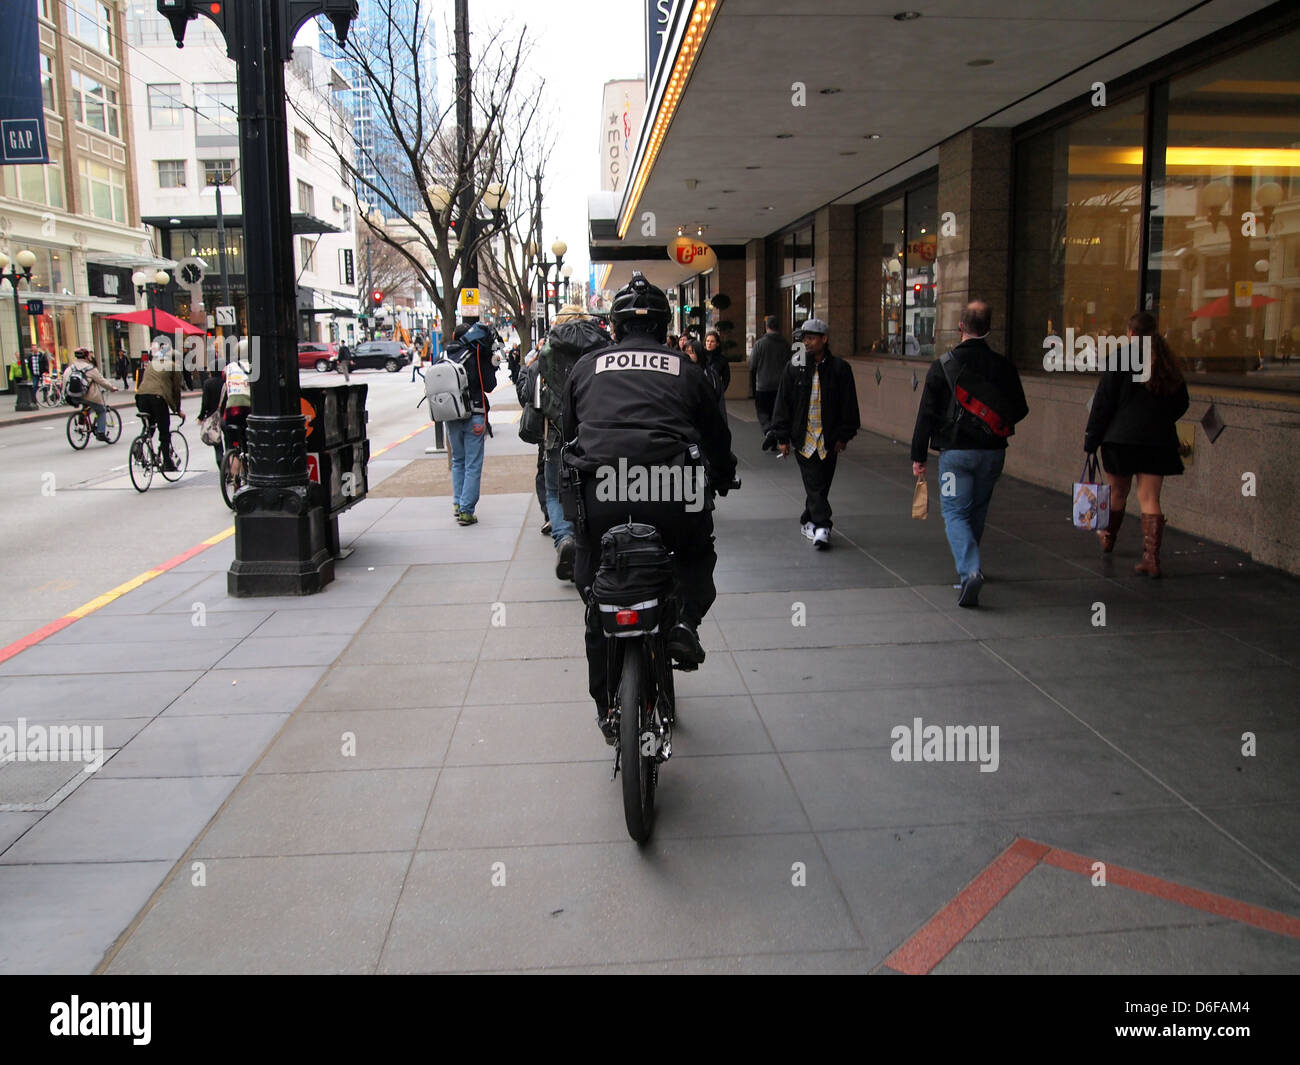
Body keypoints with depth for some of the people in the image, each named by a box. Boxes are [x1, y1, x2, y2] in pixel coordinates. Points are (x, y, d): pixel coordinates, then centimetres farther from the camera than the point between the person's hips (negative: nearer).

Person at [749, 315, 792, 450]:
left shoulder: (759, 343, -10)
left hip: (763, 385, -3)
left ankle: (768, 430, -18)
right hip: (780, 385, 3)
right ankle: (773, 444, 12)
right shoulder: (786, 344, -2)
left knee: (761, 410, 9)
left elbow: (752, 365, -6)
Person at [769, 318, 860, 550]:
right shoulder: (794, 367, 1)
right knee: (814, 483, -8)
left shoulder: (839, 368, 1)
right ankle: (821, 527, -10)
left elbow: (848, 404, 5)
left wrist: (844, 436, 2)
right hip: (803, 437, -1)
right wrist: (782, 437, -1)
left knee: (821, 484, 9)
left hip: (829, 440, 1)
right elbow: (783, 402, 3)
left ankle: (808, 522, 25)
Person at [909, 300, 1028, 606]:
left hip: (955, 451, -3)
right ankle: (967, 566, 34)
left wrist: (918, 456, -2)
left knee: (956, 513, 0)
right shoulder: (1003, 366, -1)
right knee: (977, 511, 20)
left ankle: (970, 571, -19)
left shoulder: (943, 365, -8)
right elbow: (1019, 410, 8)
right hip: (993, 451, 3)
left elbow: (927, 414, -8)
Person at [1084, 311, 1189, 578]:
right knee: (1150, 499, 1)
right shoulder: (1168, 363, 8)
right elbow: (1181, 403, 17)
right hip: (1159, 441, 3)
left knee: (1117, 493, 16)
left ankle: (1108, 539, 38)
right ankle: (1152, 558, -7)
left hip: (1121, 437, -3)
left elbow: (1103, 402, -9)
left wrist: (1091, 438, -3)